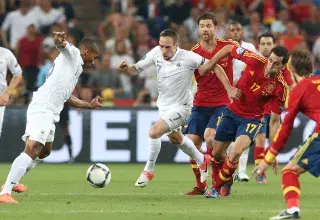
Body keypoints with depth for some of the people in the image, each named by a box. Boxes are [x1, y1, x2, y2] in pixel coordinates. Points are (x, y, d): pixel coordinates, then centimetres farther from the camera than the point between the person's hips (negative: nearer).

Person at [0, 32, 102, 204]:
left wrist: (90, 105, 45)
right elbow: (62, 45, -20)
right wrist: (60, 40, -43)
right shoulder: (72, 54, 3)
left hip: (50, 112, 11)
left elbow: (66, 96, 39)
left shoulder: (76, 67, 30)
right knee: (32, 149, -22)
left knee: (44, 152, 26)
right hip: (42, 108, -11)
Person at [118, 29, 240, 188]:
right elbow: (137, 69, -5)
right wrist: (126, 69, -28)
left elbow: (214, 67, -17)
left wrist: (229, 88, -20)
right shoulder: (156, 53, -14)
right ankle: (202, 161, 54)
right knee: (175, 139, 28)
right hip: (164, 105, 7)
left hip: (180, 107, -7)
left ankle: (148, 170, -3)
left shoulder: (187, 57, -26)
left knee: (154, 132, -24)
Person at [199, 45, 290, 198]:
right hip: (232, 112, 4)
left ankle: (217, 188, -5)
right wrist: (209, 64, -5)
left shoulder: (280, 87, -22)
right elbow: (229, 48, -4)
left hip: (252, 119, -4)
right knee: (216, 154, 11)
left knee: (236, 152, -27)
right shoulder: (255, 61, -19)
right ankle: (227, 181, 43)